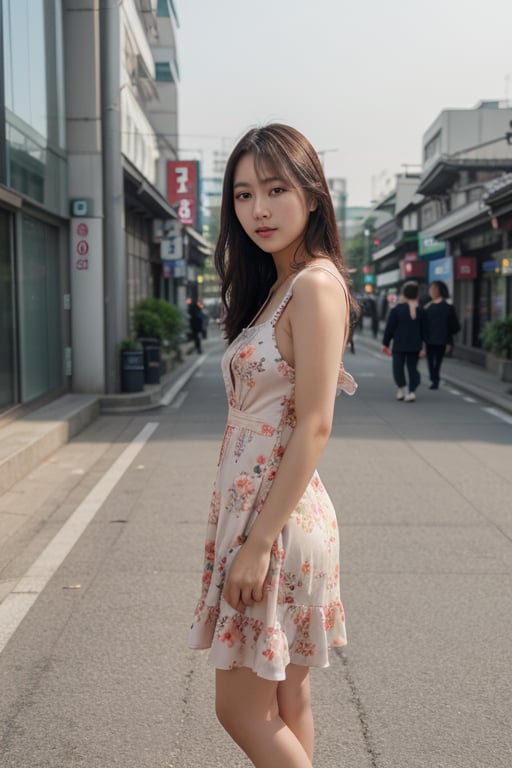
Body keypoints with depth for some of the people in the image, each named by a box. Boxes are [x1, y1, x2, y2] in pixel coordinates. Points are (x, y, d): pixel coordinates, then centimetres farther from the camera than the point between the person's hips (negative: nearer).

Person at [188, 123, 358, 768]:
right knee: (284, 703, 18)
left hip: (278, 517, -9)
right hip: (253, 509, 9)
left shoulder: (315, 284, -15)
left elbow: (314, 427, -20)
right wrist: (249, 532, 14)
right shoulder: (273, 285, 13)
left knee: (242, 707, 4)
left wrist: (259, 541, -20)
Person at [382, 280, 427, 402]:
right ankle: (412, 391, -3)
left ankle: (401, 389, -6)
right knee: (412, 368, 8)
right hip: (415, 345, 3)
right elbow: (423, 330, 6)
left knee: (398, 367, 8)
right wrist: (422, 347, 11)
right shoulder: (421, 311, 4)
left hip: (399, 345, -3)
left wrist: (385, 343, 3)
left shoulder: (396, 310, -7)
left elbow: (389, 328, -5)